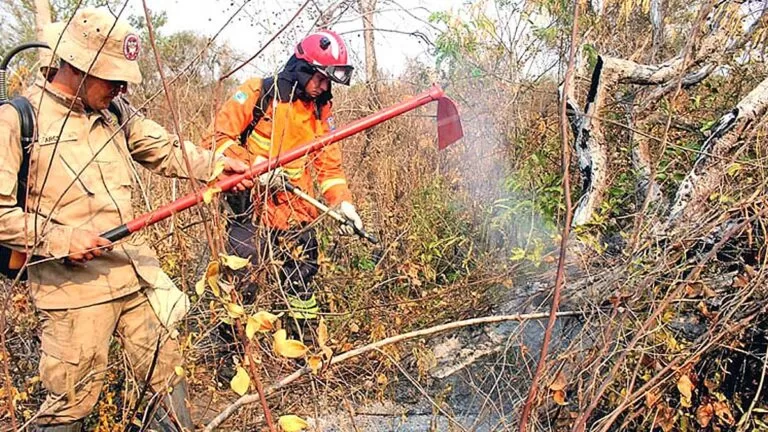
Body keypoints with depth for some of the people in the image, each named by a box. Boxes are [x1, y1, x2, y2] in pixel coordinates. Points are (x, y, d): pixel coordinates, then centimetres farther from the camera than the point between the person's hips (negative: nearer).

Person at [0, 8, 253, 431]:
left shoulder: (115, 111, 7)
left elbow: (163, 149, 11)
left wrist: (214, 164, -4)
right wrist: (59, 238, -21)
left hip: (136, 273, 6)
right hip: (74, 286, -6)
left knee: (166, 366, 18)